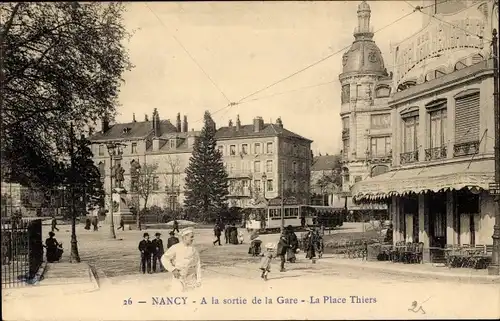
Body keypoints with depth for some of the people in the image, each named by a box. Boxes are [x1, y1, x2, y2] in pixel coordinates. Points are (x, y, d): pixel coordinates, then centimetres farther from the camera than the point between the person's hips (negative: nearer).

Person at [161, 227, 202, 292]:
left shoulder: (193, 250, 4)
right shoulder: (176, 248, -4)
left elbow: (197, 266, 7)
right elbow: (164, 258, -2)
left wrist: (198, 280, 2)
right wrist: (172, 269, -11)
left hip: (191, 279, 3)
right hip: (179, 279, -3)